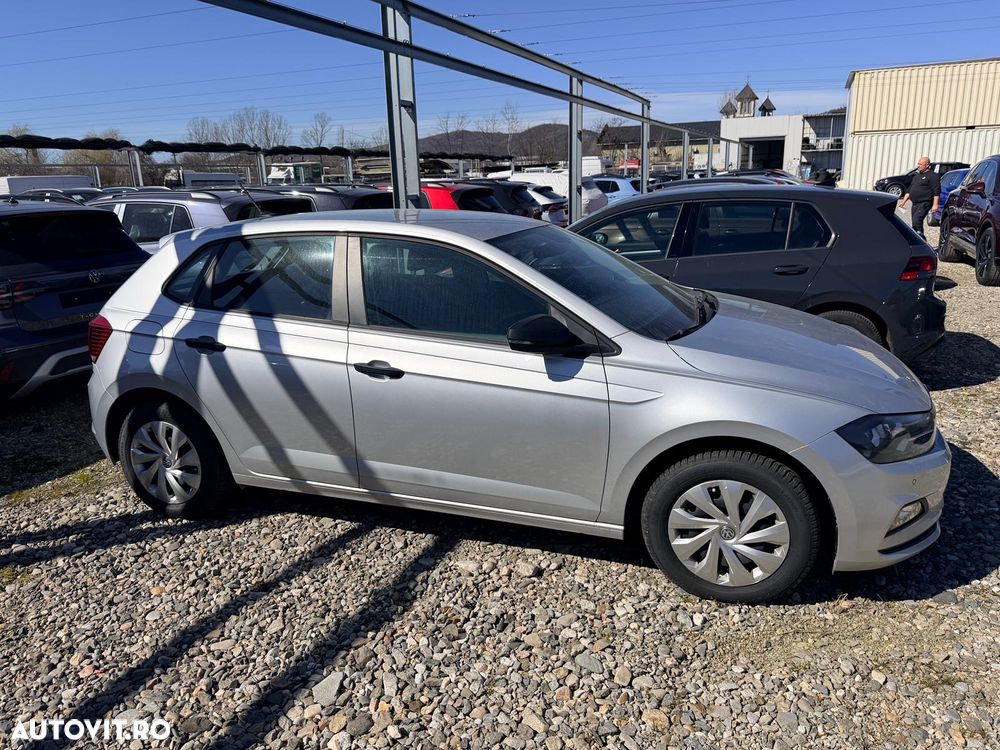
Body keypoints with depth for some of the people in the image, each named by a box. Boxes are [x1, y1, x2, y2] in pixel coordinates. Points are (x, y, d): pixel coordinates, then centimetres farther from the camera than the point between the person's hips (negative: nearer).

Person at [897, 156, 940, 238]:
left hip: (924, 204, -9)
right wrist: (904, 201, 18)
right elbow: (909, 190, 26)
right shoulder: (917, 175, 20)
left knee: (916, 222, -24)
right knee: (914, 223, 9)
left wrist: (935, 205, -20)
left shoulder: (932, 176, -6)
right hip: (915, 204, 9)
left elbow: (936, 192, -13)